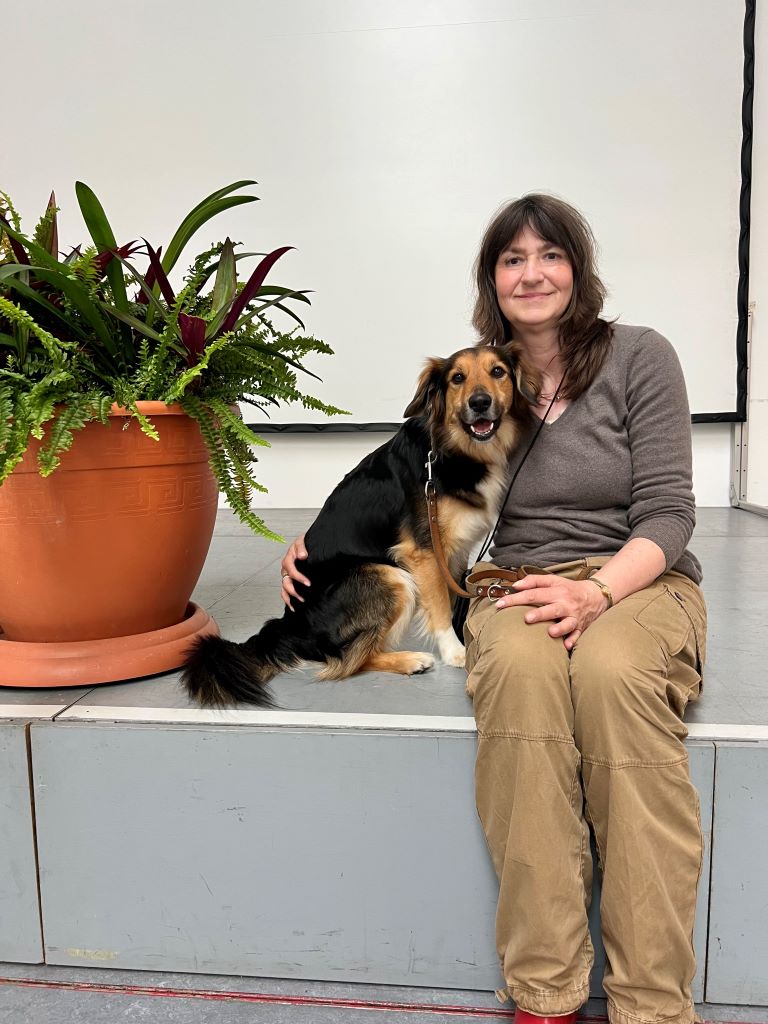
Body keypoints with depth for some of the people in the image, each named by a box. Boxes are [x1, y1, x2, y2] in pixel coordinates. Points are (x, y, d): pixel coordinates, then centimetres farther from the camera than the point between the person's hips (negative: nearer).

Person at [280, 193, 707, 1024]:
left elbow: (666, 508, -3)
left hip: (637, 580, -1)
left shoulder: (639, 356, 3)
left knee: (612, 669, -37)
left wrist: (595, 593, -21)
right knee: (520, 665, -35)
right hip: (518, 586, 2)